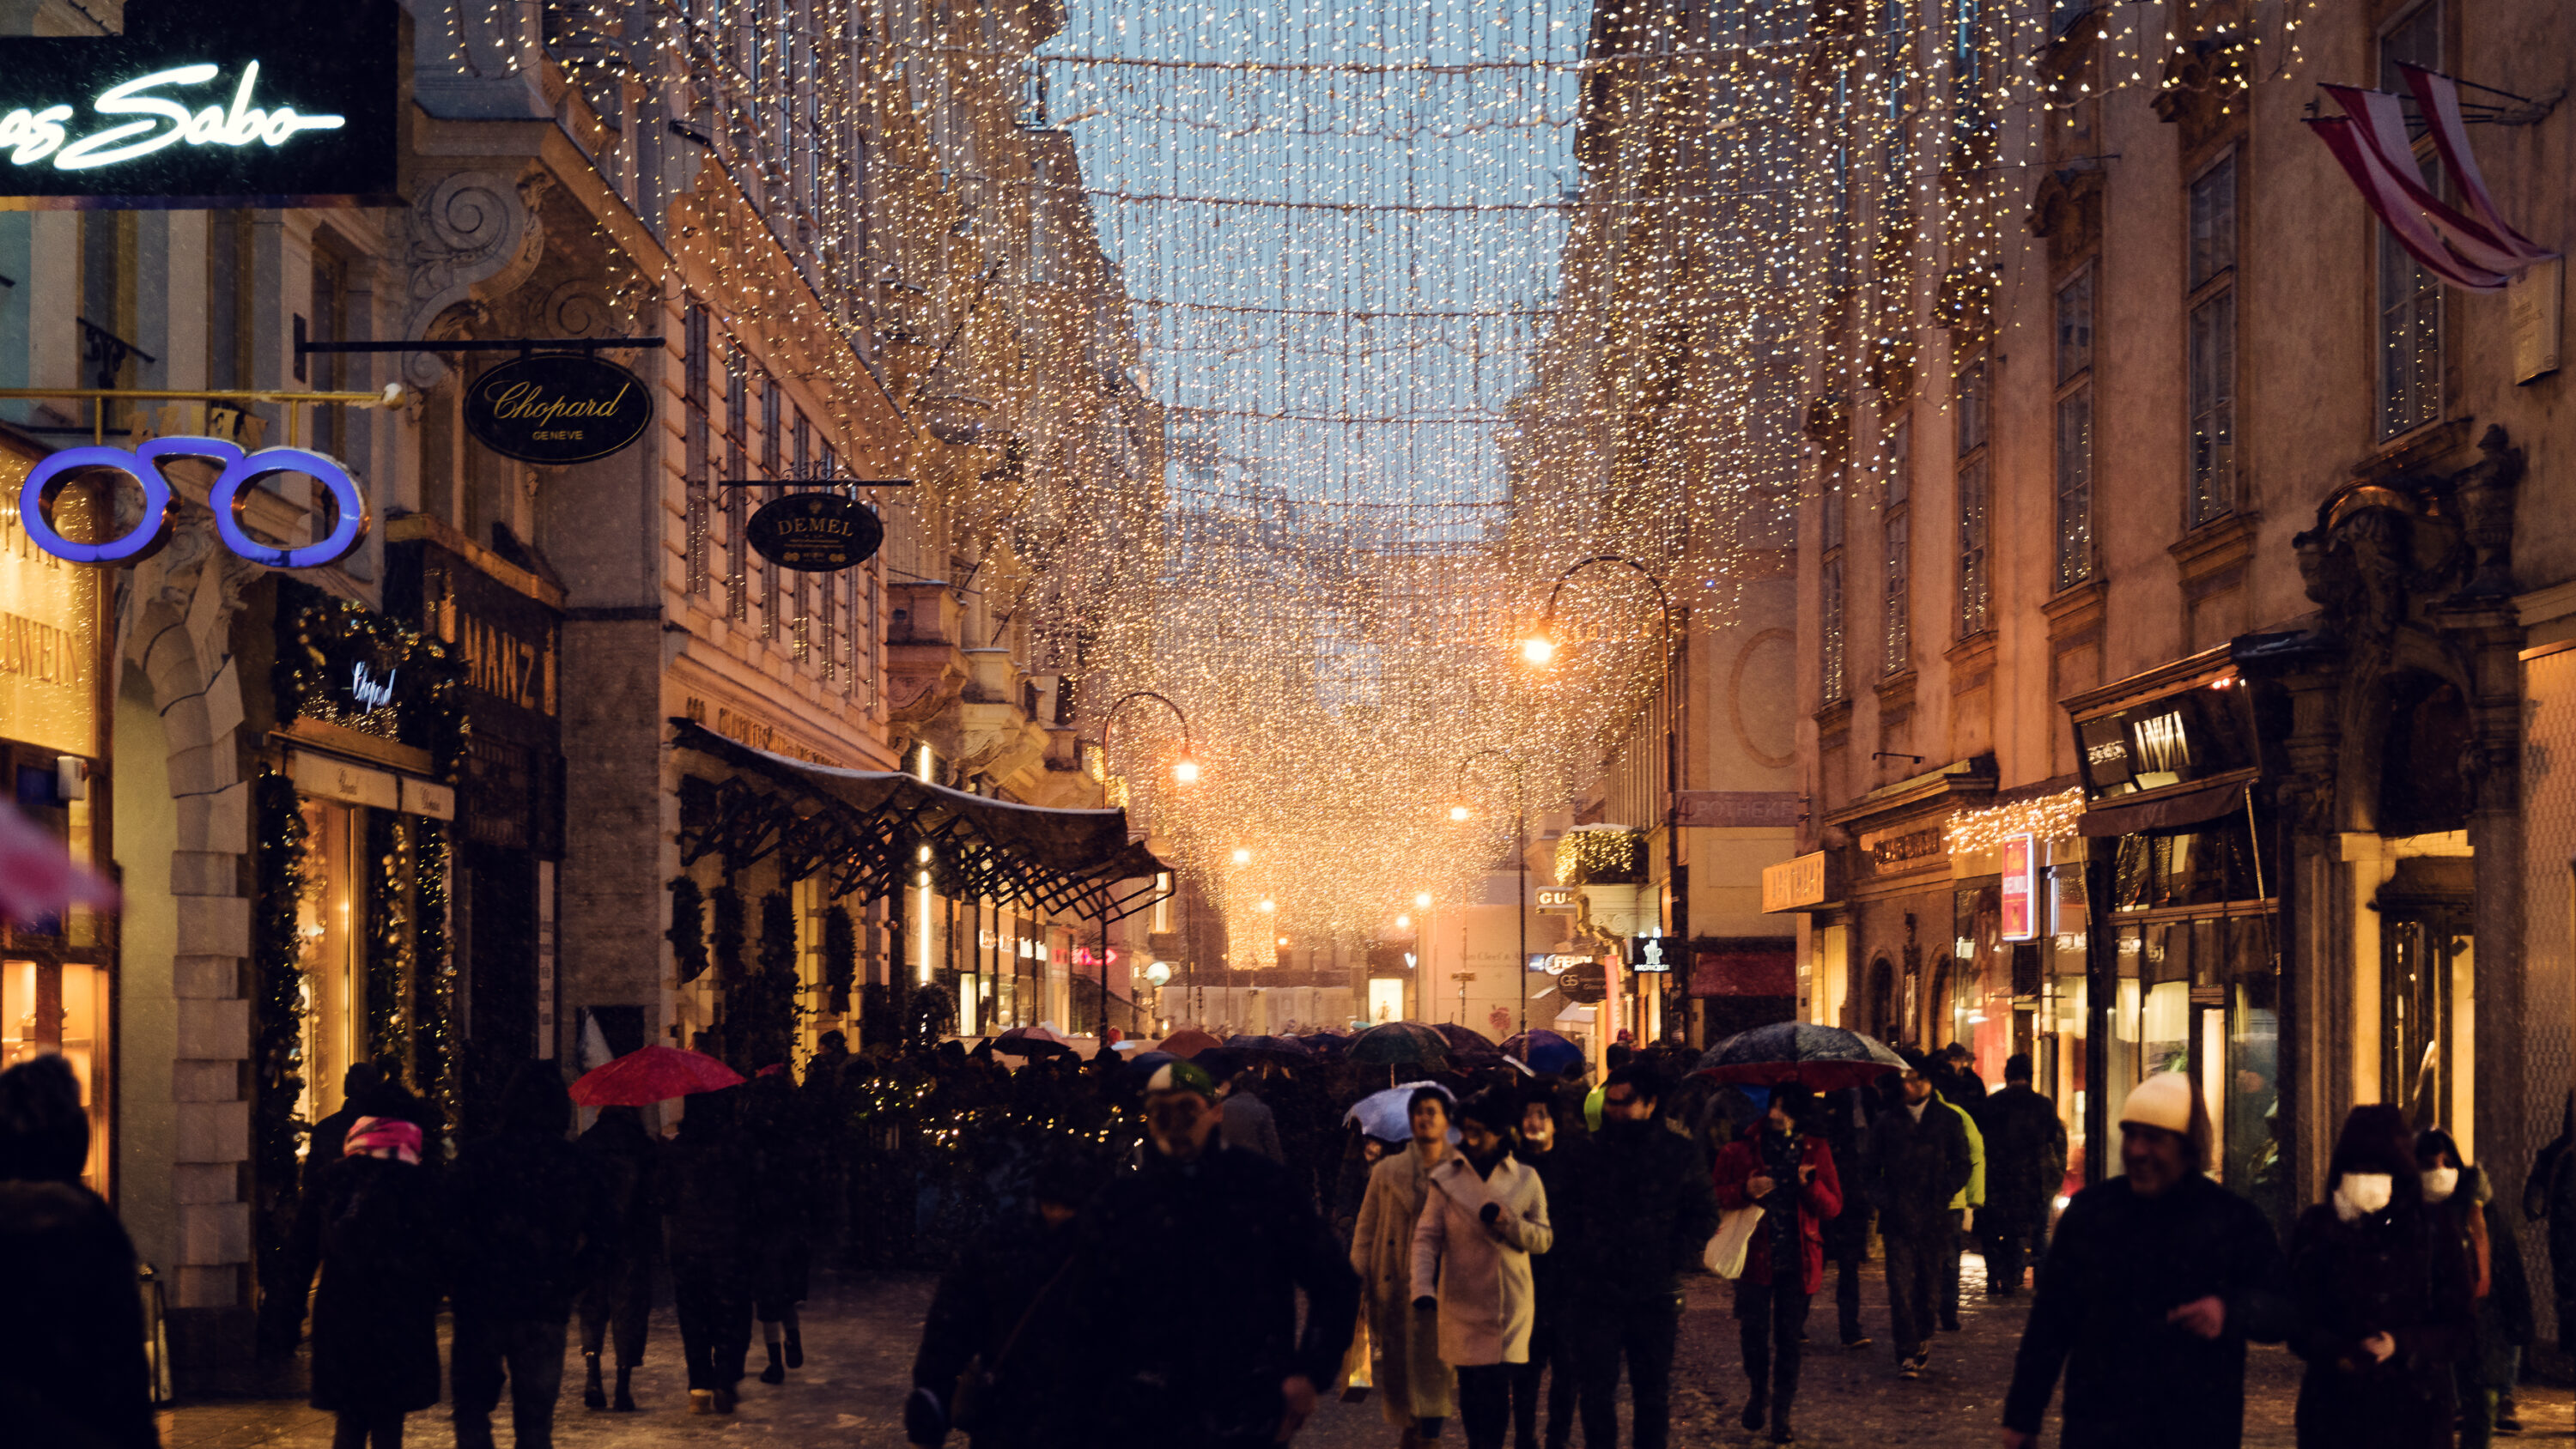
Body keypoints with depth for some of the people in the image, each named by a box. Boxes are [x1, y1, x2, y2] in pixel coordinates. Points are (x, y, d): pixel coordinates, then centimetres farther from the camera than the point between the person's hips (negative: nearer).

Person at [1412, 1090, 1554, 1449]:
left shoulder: (1526, 1180, 5)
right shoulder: (1446, 1177, 2)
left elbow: (1544, 1240, 5)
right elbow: (1426, 1237, -2)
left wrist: (1509, 1221, -14)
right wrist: (1423, 1288, -16)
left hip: (1510, 1303, 0)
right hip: (1461, 1301, 0)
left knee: (1496, 1389, -6)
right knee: (1471, 1389, 1)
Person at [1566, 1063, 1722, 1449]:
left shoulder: (1680, 1153, 1)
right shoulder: (1589, 1151, 1)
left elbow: (1704, 1214, 8)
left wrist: (1676, 1259, -4)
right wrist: (1575, 1261, -2)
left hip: (1656, 1294, 0)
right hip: (1597, 1291, 0)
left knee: (1653, 1392, 8)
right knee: (1596, 1389, 2)